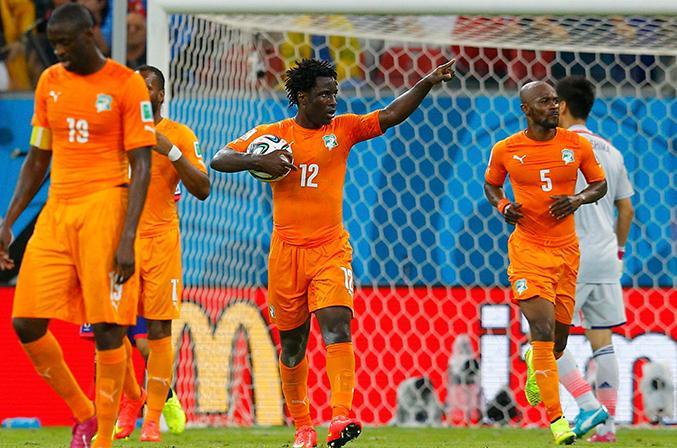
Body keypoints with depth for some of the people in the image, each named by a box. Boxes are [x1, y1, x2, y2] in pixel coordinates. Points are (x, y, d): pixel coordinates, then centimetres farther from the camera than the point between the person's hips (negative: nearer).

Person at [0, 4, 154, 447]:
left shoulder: (126, 85, -4)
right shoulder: (50, 82, 12)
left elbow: (141, 166, -8)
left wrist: (127, 239, -16)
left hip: (105, 208, -6)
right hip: (57, 210, 6)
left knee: (108, 327, -8)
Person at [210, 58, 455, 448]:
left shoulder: (343, 129, 3)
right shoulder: (272, 134, 2)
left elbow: (390, 116, -7)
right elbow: (219, 160, 0)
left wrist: (428, 83, -20)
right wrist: (258, 161, -18)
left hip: (331, 250, -1)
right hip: (287, 251, 1)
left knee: (337, 325, -21)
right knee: (292, 342, 9)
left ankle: (341, 416, -32)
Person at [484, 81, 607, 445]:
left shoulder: (577, 145, 0)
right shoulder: (505, 151, -2)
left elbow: (600, 184, 11)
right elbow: (491, 185, 15)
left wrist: (578, 200, -9)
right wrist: (502, 207, -5)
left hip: (566, 248, 3)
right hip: (527, 248, -3)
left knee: (560, 334, 11)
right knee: (543, 330, -15)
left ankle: (535, 362, 50)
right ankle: (555, 418, -11)